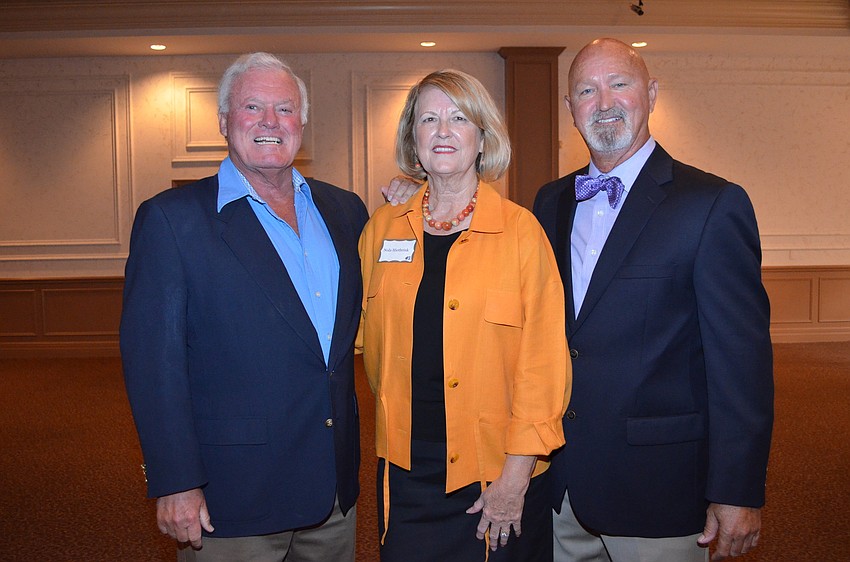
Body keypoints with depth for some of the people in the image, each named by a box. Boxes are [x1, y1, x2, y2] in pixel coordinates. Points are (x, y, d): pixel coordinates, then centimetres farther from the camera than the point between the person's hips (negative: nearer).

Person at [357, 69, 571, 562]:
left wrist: (517, 476, -11)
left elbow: (543, 360, -9)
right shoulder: (383, 228, 3)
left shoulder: (521, 230, -7)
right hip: (405, 470, 3)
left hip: (494, 472, -2)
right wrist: (395, 421, 8)